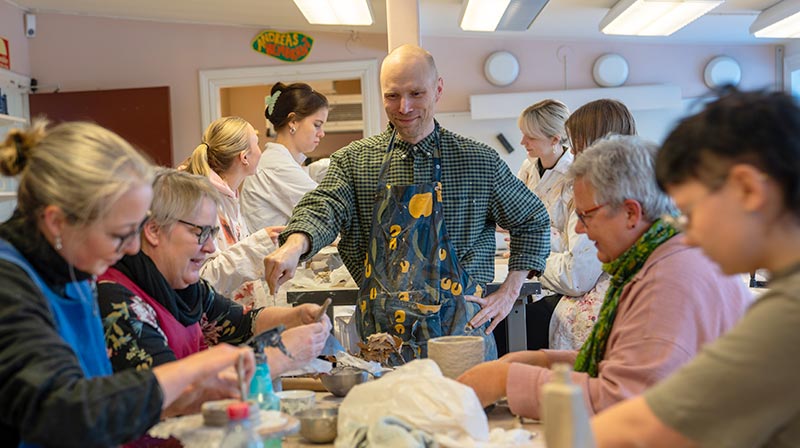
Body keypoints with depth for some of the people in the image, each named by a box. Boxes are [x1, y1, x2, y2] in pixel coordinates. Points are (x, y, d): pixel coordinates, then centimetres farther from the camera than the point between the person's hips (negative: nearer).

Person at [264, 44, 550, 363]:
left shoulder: (480, 162, 3)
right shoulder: (353, 160, 5)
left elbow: (533, 221, 13)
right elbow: (323, 208, -11)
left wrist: (509, 292, 4)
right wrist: (294, 246, -33)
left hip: (459, 330, 0)